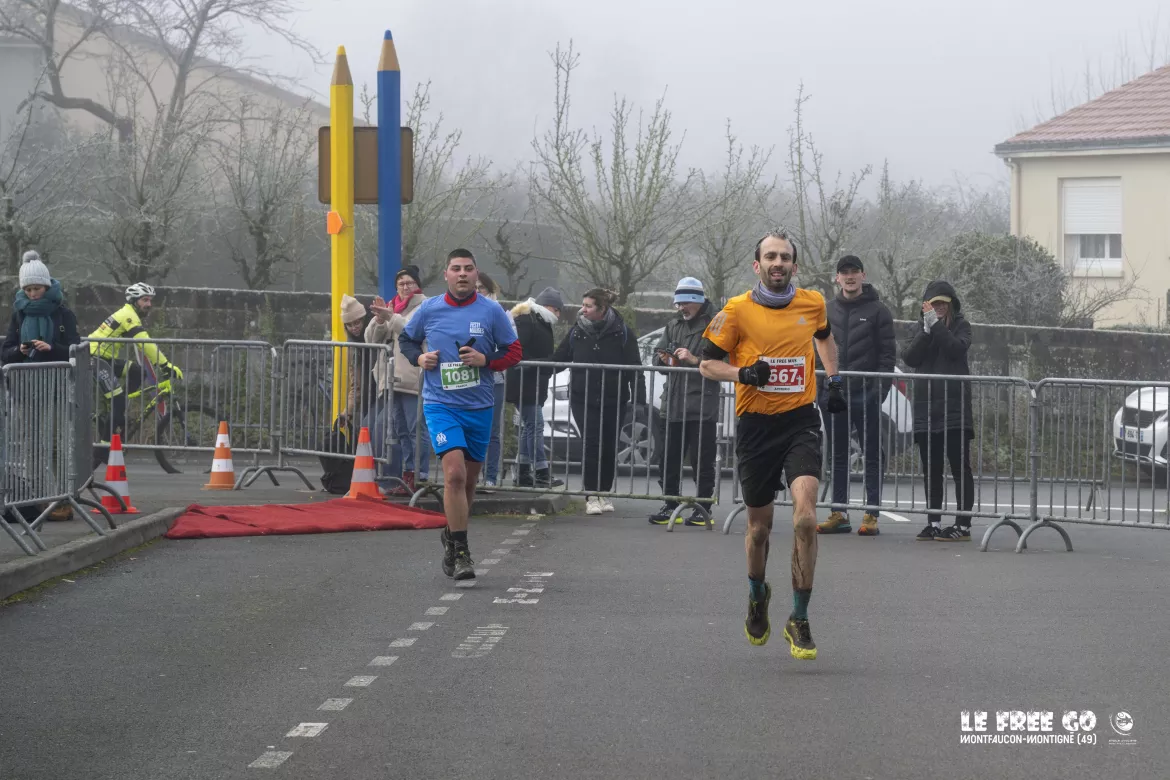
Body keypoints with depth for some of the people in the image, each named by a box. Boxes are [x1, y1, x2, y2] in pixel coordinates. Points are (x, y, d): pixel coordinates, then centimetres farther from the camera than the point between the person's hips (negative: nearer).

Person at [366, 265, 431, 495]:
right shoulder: (391, 308, 21)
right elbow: (371, 339, 15)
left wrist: (391, 318, -23)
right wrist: (379, 319, -3)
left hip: (413, 378, -7)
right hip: (392, 379, 7)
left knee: (417, 429, -10)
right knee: (401, 431, 8)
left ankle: (421, 477, -11)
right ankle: (408, 477, 11)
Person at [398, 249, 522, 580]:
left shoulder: (492, 311, -1)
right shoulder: (429, 309, 1)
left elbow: (514, 352, 3)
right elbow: (406, 339, 17)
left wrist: (485, 360, -14)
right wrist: (419, 358, -3)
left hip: (479, 407, 2)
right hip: (440, 404, -2)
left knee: (468, 480, 12)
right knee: (455, 473, -19)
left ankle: (452, 538, 36)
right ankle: (461, 552, -15)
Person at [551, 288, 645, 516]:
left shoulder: (623, 333, -2)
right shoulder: (577, 331, 5)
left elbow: (634, 369, -3)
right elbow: (558, 359, 9)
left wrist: (639, 399, -10)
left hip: (613, 401, -1)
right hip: (583, 400, 1)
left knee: (609, 448, 5)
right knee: (591, 445, -8)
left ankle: (604, 493, 20)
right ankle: (592, 495, -2)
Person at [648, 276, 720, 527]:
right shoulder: (674, 326, 18)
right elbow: (657, 354, 20)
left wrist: (696, 360, -21)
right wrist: (663, 358, -2)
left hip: (702, 405, -7)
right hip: (674, 403, 7)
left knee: (702, 460, -3)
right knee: (669, 457, 8)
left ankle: (703, 508, 2)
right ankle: (670, 505, 16)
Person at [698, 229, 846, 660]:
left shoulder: (813, 303, 4)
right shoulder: (737, 310, -4)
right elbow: (708, 362, 1)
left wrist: (834, 380, 19)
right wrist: (742, 373, -17)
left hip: (801, 419, 0)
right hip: (755, 425, 0)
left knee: (805, 515, -19)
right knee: (759, 525, 11)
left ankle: (799, 620, -10)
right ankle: (757, 595, 43)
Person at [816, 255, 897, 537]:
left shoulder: (877, 310, -1)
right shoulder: (827, 310, 12)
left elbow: (888, 353, -3)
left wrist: (881, 388, -13)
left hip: (866, 396, -5)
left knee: (872, 456, -1)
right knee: (837, 457, 7)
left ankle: (871, 515, -1)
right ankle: (839, 513, 12)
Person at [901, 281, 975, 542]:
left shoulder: (960, 325, 4)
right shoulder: (921, 327, 14)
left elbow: (957, 348, -16)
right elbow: (910, 358, 0)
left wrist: (936, 323, -16)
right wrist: (927, 330, -11)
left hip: (954, 405, -4)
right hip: (926, 405, 4)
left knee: (959, 466, -5)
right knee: (931, 468, 7)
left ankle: (963, 525, -6)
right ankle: (934, 523, 13)